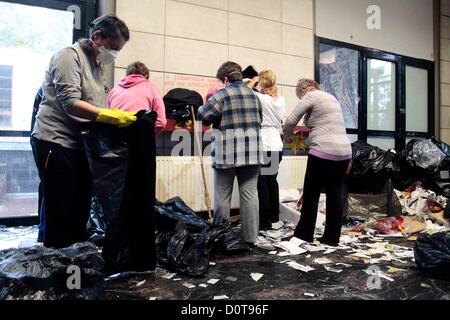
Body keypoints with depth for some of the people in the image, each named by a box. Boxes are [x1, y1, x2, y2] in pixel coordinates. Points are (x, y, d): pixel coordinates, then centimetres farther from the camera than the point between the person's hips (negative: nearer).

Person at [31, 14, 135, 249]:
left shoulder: (97, 65, 17)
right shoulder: (70, 56, -9)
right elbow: (70, 103, -20)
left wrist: (119, 116, -1)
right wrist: (111, 116, -26)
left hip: (79, 145, 8)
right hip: (56, 142, -8)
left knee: (80, 211, 10)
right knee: (60, 214, -3)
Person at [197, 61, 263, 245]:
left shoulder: (221, 95, -5)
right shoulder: (253, 95, 13)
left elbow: (202, 116, -3)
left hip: (227, 154, -4)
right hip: (252, 153, 5)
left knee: (223, 196, 5)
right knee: (250, 194, 7)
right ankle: (250, 237, 12)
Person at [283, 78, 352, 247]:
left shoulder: (310, 96, 0)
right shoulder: (331, 97, 24)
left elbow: (290, 121, -5)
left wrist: (288, 137, 12)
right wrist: (309, 131, 30)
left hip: (323, 152, -8)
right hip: (344, 151, 8)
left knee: (311, 194, 3)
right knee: (336, 194, 9)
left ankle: (304, 234, 12)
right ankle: (332, 237, 15)